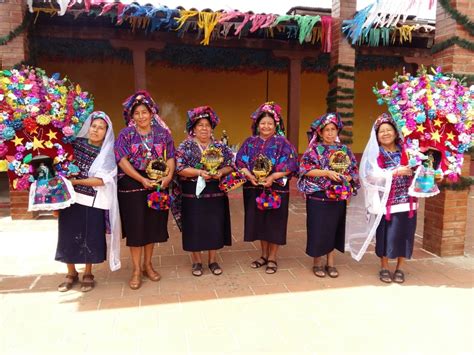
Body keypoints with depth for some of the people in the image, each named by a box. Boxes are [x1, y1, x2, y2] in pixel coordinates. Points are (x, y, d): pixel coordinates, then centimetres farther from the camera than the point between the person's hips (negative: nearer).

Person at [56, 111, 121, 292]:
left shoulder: (107, 153, -4)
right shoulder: (77, 144, 5)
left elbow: (101, 180, -12)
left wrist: (76, 181, -16)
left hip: (94, 202, -2)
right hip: (70, 198, 3)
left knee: (90, 238, 6)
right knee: (69, 236, 8)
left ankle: (88, 274, 26)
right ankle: (71, 273, 28)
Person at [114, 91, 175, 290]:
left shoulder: (162, 133, 6)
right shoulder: (125, 134, 0)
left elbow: (170, 157, 4)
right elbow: (122, 160, -9)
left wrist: (168, 177, -15)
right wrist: (142, 180, -17)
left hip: (157, 185, 2)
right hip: (132, 185, -2)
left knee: (152, 224, 9)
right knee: (135, 226, 1)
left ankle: (147, 265, 24)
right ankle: (136, 270, 13)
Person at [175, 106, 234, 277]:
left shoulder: (220, 146, 7)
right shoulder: (185, 146, -2)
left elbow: (231, 165, 6)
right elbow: (179, 168, -10)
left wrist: (221, 172, -14)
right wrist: (199, 172, -20)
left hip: (215, 193, 3)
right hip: (193, 193, -2)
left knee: (214, 225, 7)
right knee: (195, 227, 3)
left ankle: (212, 260, 23)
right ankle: (197, 261, 20)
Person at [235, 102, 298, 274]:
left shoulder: (282, 143, -4)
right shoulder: (250, 142, 7)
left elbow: (289, 166, -12)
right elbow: (241, 162, 3)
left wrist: (272, 177, -22)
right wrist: (249, 175, -15)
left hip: (276, 189, -4)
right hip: (255, 188, 4)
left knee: (274, 222, 3)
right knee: (259, 221, 12)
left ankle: (272, 258, 19)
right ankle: (264, 255, 29)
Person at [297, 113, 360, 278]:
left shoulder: (344, 149, 8)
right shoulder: (314, 149, -3)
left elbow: (354, 171, 9)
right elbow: (305, 169, -12)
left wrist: (346, 177, -12)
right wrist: (327, 173, -20)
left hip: (338, 196, 4)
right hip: (318, 196, -3)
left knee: (334, 229, 10)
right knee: (318, 229, 1)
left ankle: (331, 263, 23)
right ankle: (317, 262, 18)